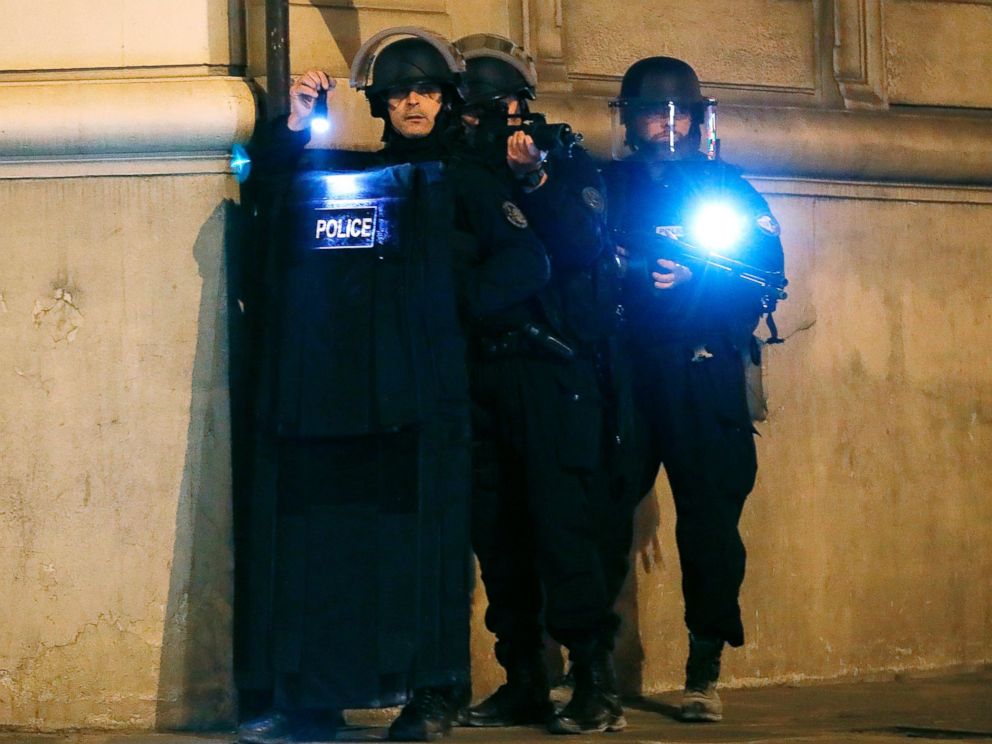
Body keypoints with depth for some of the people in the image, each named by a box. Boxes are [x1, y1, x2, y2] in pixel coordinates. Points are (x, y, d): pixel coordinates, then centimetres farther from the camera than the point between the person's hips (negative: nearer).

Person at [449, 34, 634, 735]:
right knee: (497, 530, 5)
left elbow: (587, 244, -10)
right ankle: (524, 680, 12)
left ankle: (597, 683, -9)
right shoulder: (458, 170, 15)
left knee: (564, 521, -10)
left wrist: (535, 181, -20)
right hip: (484, 373, 5)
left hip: (554, 368, -5)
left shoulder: (564, 159, 4)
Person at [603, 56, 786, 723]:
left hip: (702, 378, -1)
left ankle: (704, 674, 1)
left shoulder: (728, 189, 12)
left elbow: (765, 280, 1)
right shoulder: (603, 186, 16)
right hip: (620, 374, 1)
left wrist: (690, 281, -11)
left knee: (709, 516, -6)